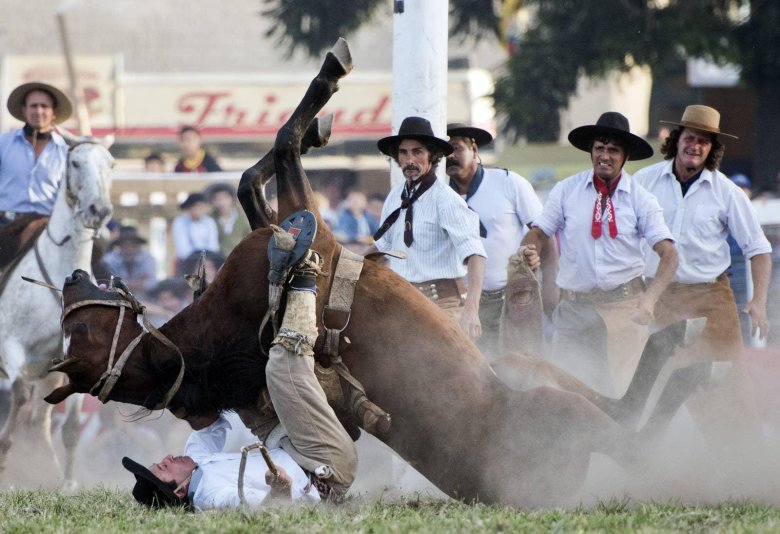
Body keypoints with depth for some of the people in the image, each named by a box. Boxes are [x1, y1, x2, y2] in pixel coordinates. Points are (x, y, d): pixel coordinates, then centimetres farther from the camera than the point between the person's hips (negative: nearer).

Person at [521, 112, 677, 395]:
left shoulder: (640, 199, -2)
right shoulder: (566, 190, 2)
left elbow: (668, 254, -8)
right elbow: (539, 233, 6)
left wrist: (649, 299, -25)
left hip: (625, 305, -1)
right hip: (576, 305, 1)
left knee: (619, 389, 2)